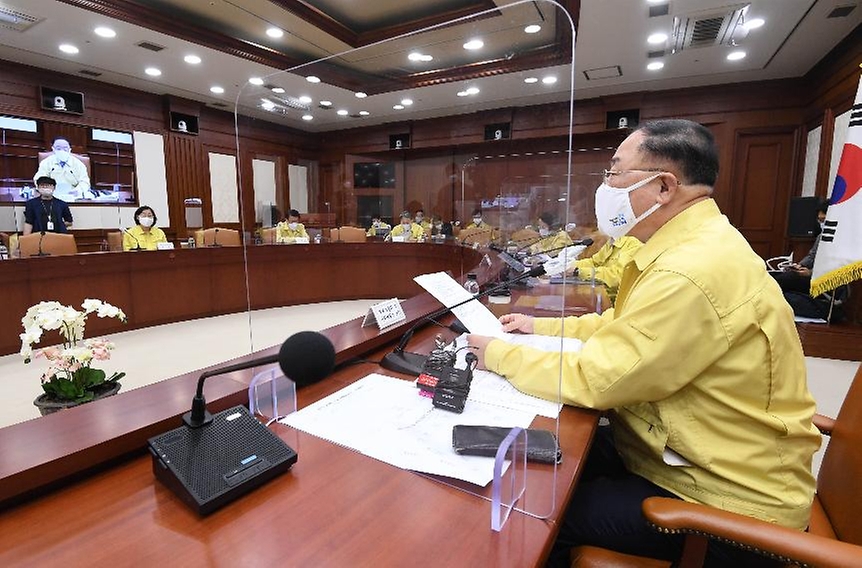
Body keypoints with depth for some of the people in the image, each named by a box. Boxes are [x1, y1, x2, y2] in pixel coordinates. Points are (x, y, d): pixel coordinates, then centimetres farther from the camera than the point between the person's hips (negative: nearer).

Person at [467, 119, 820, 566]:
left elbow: (592, 380, -27)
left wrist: (499, 355, -14)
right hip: (681, 452, 9)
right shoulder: (692, 243, 3)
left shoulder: (690, 273, -31)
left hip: (725, 502, -8)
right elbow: (625, 325, 13)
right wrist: (543, 327, 6)